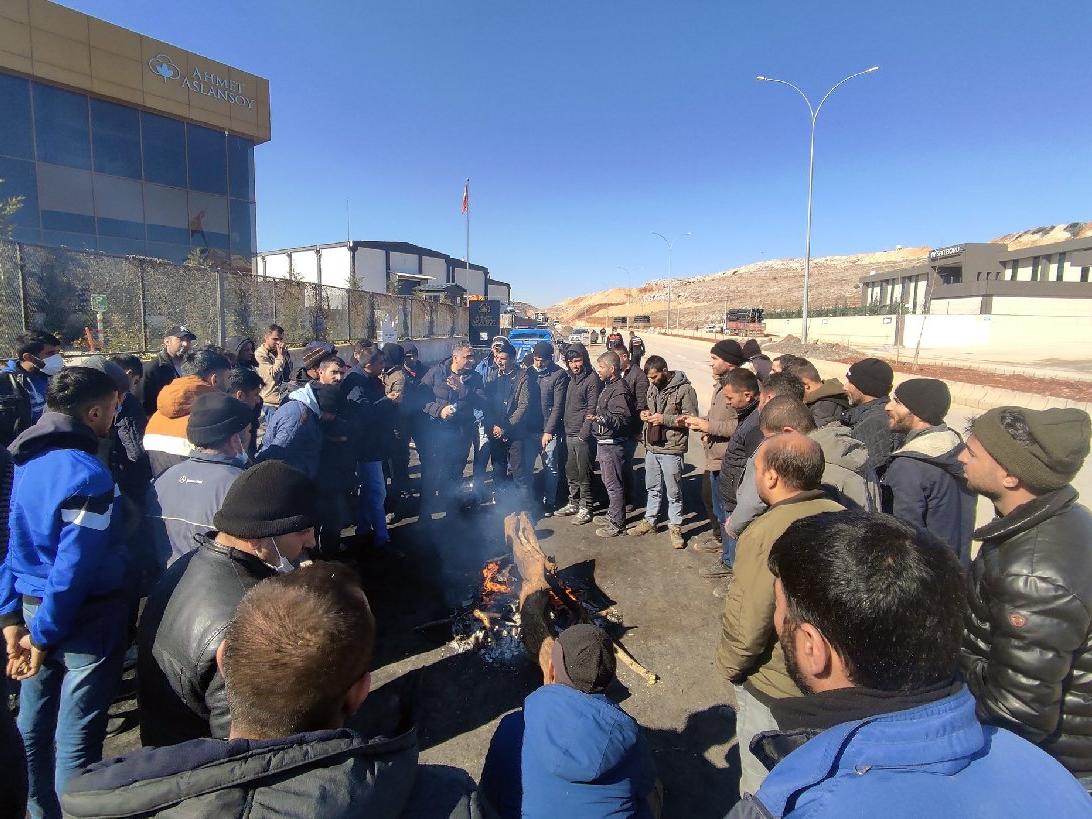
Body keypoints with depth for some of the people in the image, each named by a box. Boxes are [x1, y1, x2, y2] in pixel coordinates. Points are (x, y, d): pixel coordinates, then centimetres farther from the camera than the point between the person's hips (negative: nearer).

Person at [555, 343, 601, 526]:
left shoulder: (592, 379, -10)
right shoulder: (572, 379, 15)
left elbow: (592, 409, -15)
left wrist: (584, 434, -17)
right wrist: (566, 431, 13)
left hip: (583, 436, -8)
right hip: (569, 435, 8)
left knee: (584, 474, 1)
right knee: (571, 472, 16)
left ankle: (585, 508, 11)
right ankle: (573, 503, 29)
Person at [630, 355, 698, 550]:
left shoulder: (684, 389, -13)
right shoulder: (653, 387, 9)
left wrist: (664, 419, -21)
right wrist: (646, 414, 1)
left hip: (671, 449, -7)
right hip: (651, 446, 7)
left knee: (673, 492, 5)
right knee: (653, 488, 19)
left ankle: (675, 528, 20)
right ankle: (649, 521, 33)